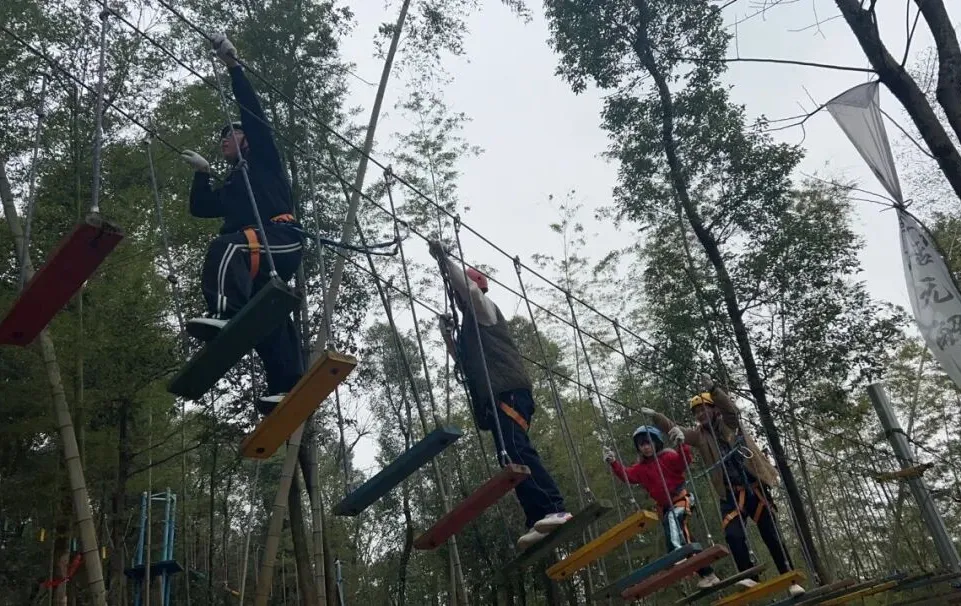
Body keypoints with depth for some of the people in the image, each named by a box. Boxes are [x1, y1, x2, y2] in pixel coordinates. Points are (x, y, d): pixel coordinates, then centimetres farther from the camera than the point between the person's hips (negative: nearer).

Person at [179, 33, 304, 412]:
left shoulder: (262, 160, 20)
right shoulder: (229, 188, 39)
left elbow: (253, 111, 9)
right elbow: (199, 208, 31)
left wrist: (233, 66, 5)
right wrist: (202, 174, 24)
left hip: (283, 238, -7)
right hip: (261, 256, 8)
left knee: (225, 246, -33)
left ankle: (223, 314, -53)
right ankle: (289, 387, -11)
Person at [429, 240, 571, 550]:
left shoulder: (484, 308, 10)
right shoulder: (469, 327, 35)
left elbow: (469, 286, -10)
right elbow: (463, 360, 37)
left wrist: (443, 258, -2)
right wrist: (445, 332, 29)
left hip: (509, 391, -10)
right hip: (494, 397, 10)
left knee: (516, 449, -26)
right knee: (511, 457, -3)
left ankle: (555, 510, -37)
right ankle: (538, 522, -11)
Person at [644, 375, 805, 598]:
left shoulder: (729, 422, 3)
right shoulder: (698, 434, 8)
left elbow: (729, 406, -18)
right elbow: (673, 429, -3)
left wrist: (712, 389, -36)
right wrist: (655, 416, -22)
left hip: (755, 489, -1)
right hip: (731, 494, 1)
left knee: (772, 537, 3)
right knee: (733, 534, -20)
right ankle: (750, 577, -12)